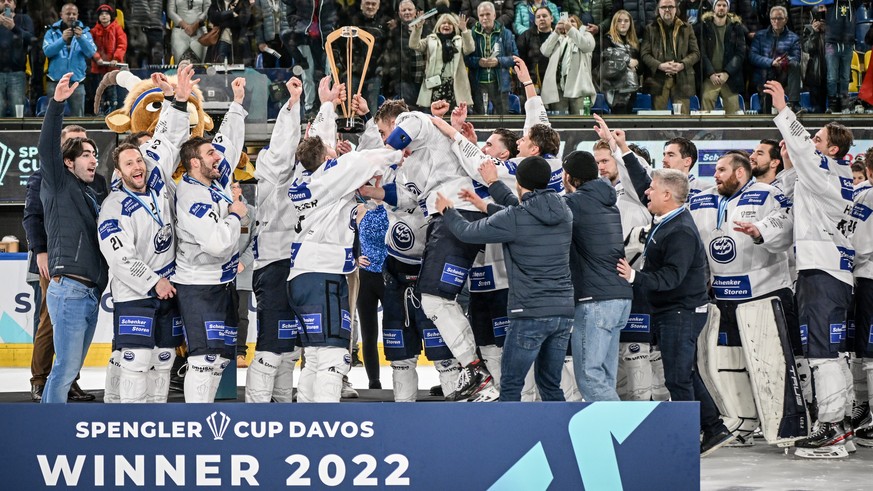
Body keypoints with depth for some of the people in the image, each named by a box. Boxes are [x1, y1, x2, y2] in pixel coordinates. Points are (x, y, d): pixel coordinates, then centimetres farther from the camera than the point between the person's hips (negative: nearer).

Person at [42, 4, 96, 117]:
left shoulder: (85, 32, 8)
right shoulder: (52, 32, 6)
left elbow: (91, 52, -6)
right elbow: (47, 51, -9)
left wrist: (80, 38, -23)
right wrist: (62, 39, -24)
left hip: (77, 82, 0)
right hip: (55, 82, 0)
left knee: (77, 116, 0)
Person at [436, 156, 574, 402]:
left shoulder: (513, 219, -13)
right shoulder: (563, 213, 5)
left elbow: (467, 232, 0)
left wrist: (448, 211, 20)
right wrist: (487, 207, 33)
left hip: (530, 314, -6)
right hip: (563, 312, 6)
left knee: (510, 386, 3)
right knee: (550, 384, 16)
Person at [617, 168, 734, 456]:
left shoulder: (681, 232, -22)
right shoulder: (666, 222, 8)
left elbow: (671, 276, -29)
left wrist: (635, 277, -36)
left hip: (682, 311, -10)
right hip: (670, 311, 10)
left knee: (678, 377, -6)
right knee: (687, 375, 15)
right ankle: (714, 430, 21)